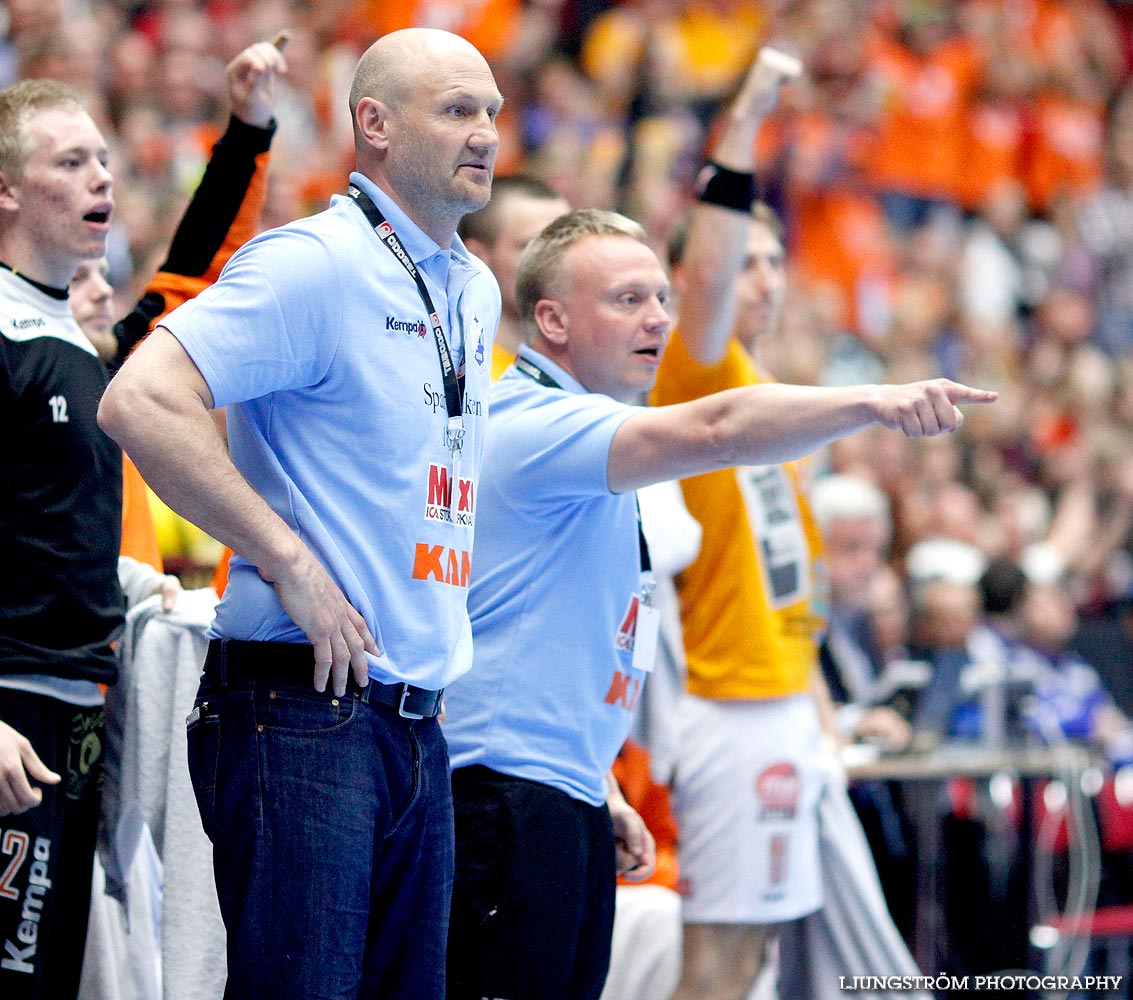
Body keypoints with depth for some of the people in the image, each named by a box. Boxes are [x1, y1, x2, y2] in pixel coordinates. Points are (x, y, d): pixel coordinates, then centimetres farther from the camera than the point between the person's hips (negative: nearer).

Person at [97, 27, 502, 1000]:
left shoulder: (476, 291, 16)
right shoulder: (316, 263, -11)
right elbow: (141, 401, -22)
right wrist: (290, 561, -18)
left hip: (418, 724, 8)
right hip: (304, 703, -8)